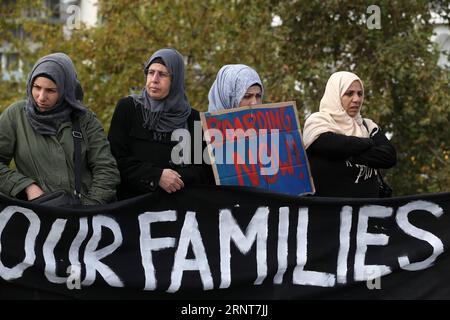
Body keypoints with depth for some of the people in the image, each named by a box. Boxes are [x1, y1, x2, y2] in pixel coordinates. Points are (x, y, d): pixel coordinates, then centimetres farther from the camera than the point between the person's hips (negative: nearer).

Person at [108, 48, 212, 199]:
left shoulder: (193, 118, 9)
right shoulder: (127, 107, 6)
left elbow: (205, 170, 9)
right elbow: (116, 157, -1)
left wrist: (179, 178, -10)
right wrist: (157, 176, -12)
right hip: (133, 200, 0)